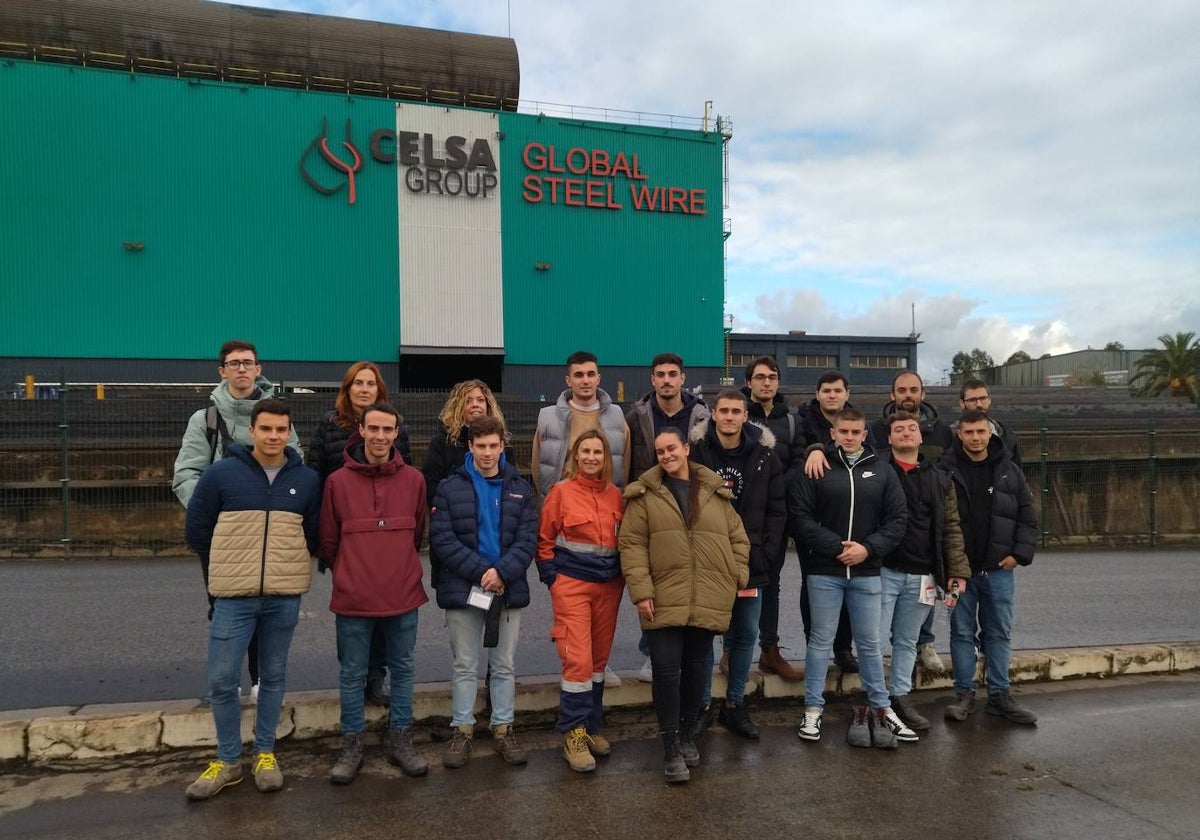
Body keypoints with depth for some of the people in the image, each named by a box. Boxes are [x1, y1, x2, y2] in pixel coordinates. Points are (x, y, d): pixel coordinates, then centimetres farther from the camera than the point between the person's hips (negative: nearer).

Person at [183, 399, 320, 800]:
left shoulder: (307, 480, 1)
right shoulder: (220, 473, -4)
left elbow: (314, 535, 12)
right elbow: (197, 531, 4)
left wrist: (286, 568, 9)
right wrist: (228, 570, 9)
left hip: (284, 597, 1)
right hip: (233, 596, -1)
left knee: (273, 676, 12)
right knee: (222, 680, 3)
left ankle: (265, 753, 28)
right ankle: (228, 760, 21)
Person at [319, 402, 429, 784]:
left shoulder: (414, 480, 0)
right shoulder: (338, 481, -5)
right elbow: (328, 541, 4)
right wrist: (348, 575, 11)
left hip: (403, 595, 2)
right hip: (353, 597, -1)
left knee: (402, 670, 13)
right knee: (352, 674, 11)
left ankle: (400, 740, 28)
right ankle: (351, 745, 27)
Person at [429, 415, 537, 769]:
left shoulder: (520, 488, 4)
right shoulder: (450, 488, -2)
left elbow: (528, 539, -3)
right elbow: (442, 538, -10)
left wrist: (502, 572, -18)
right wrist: (481, 571, -18)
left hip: (508, 590, 2)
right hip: (463, 590, -1)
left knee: (504, 665, 12)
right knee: (465, 666, 9)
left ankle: (503, 728, 25)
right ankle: (462, 730, 23)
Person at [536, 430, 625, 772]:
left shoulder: (615, 495, 6)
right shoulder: (561, 491, -6)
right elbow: (544, 541, -2)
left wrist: (621, 576, 5)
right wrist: (553, 578, -6)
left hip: (609, 584, 5)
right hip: (572, 583, -4)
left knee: (599, 658, 13)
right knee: (578, 659, -8)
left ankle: (591, 725, 27)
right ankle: (573, 733, 5)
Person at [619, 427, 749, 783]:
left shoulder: (716, 493, 10)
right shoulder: (644, 494, 1)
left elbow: (738, 538, 14)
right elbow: (631, 544, -4)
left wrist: (737, 577, 3)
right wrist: (641, 590, -11)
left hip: (707, 602, 3)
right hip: (663, 601, -2)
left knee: (695, 668, 12)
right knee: (666, 669, -4)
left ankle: (686, 736, 31)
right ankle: (671, 747, 9)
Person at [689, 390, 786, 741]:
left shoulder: (765, 455, 1)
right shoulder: (695, 451, -5)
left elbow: (777, 511, 3)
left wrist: (764, 554, -5)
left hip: (750, 564, 2)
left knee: (745, 634, 11)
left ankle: (734, 705, 26)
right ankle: (703, 705, 21)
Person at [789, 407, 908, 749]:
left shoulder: (882, 472, 5)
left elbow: (897, 519, 3)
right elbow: (800, 516, -9)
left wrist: (869, 548, -11)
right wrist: (835, 547, -17)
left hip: (866, 572, 2)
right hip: (824, 571, -2)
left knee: (869, 642, 13)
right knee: (820, 640, 7)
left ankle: (880, 706, 27)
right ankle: (813, 709, 17)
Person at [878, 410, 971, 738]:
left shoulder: (940, 479, 10)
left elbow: (951, 528, 10)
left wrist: (957, 571, 5)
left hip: (921, 575, 4)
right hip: (883, 571, -4)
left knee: (907, 641, 16)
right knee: (877, 639, 0)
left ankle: (901, 696, 29)